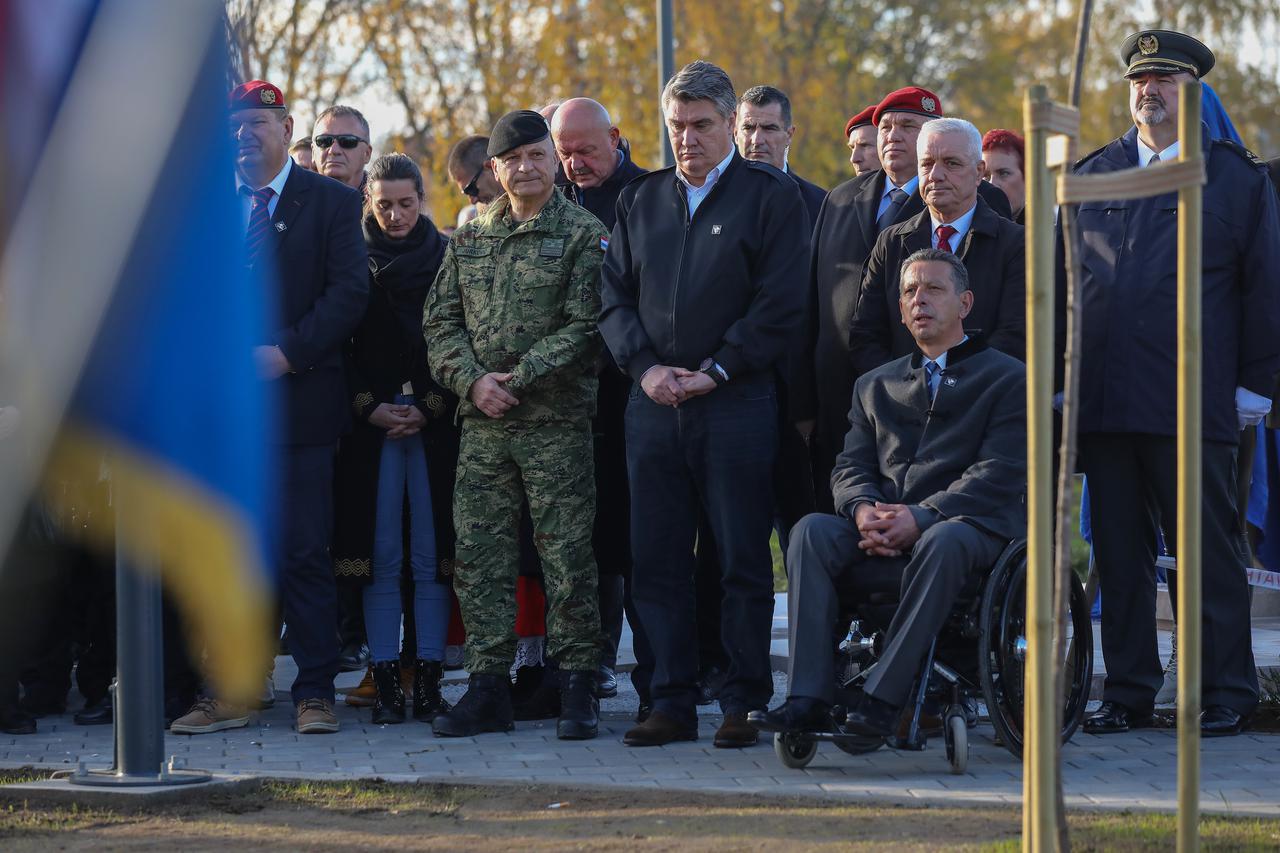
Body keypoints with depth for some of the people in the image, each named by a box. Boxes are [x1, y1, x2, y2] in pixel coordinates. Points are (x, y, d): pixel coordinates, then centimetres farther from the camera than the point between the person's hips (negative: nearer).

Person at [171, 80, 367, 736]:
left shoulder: (331, 203, 5)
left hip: (298, 399, -3)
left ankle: (315, 692, 3)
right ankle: (231, 693, 9)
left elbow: (349, 290, -5)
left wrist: (288, 352, -14)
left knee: (303, 555, -3)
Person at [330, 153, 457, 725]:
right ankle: (385, 682, 1)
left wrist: (428, 409, -6)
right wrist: (370, 408, -5)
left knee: (430, 556, -2)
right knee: (380, 555, -2)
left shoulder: (447, 256, 7)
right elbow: (340, 344, 6)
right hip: (371, 423, 0)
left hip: (435, 421, 0)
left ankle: (430, 680, 1)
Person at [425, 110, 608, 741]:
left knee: (567, 557, -2)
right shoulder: (469, 238, 14)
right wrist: (473, 380, -6)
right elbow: (440, 321, 10)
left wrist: (519, 378, -13)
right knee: (480, 555, 3)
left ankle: (577, 689, 5)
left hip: (557, 421, -4)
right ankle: (488, 690, 9)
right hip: (482, 425, 4)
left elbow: (584, 325, -7)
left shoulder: (583, 234, 0)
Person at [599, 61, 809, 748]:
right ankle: (671, 703, 10)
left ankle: (744, 704, 5)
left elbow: (780, 304, -6)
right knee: (656, 561, 4)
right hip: (653, 404, 4)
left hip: (737, 402, -4)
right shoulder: (640, 199, 15)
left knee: (743, 562, -1)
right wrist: (644, 366, -4)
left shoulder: (771, 196, 1)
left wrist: (714, 371, -11)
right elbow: (614, 295, 13)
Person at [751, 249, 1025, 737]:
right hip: (882, 540, 4)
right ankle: (808, 701, -33)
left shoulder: (1007, 379, 10)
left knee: (942, 541, -39)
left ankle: (883, 700, -39)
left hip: (970, 526, -4)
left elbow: (999, 475, -4)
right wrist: (863, 510, -11)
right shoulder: (876, 386, 26)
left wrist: (920, 518, -17)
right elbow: (850, 467, 15)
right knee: (812, 531, -26)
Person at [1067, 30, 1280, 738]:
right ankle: (1128, 692, 14)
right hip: (1101, 404, 4)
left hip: (1192, 406, -4)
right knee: (1118, 552, 7)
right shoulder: (1090, 177, 14)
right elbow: (1059, 278, 17)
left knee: (1207, 550, -1)